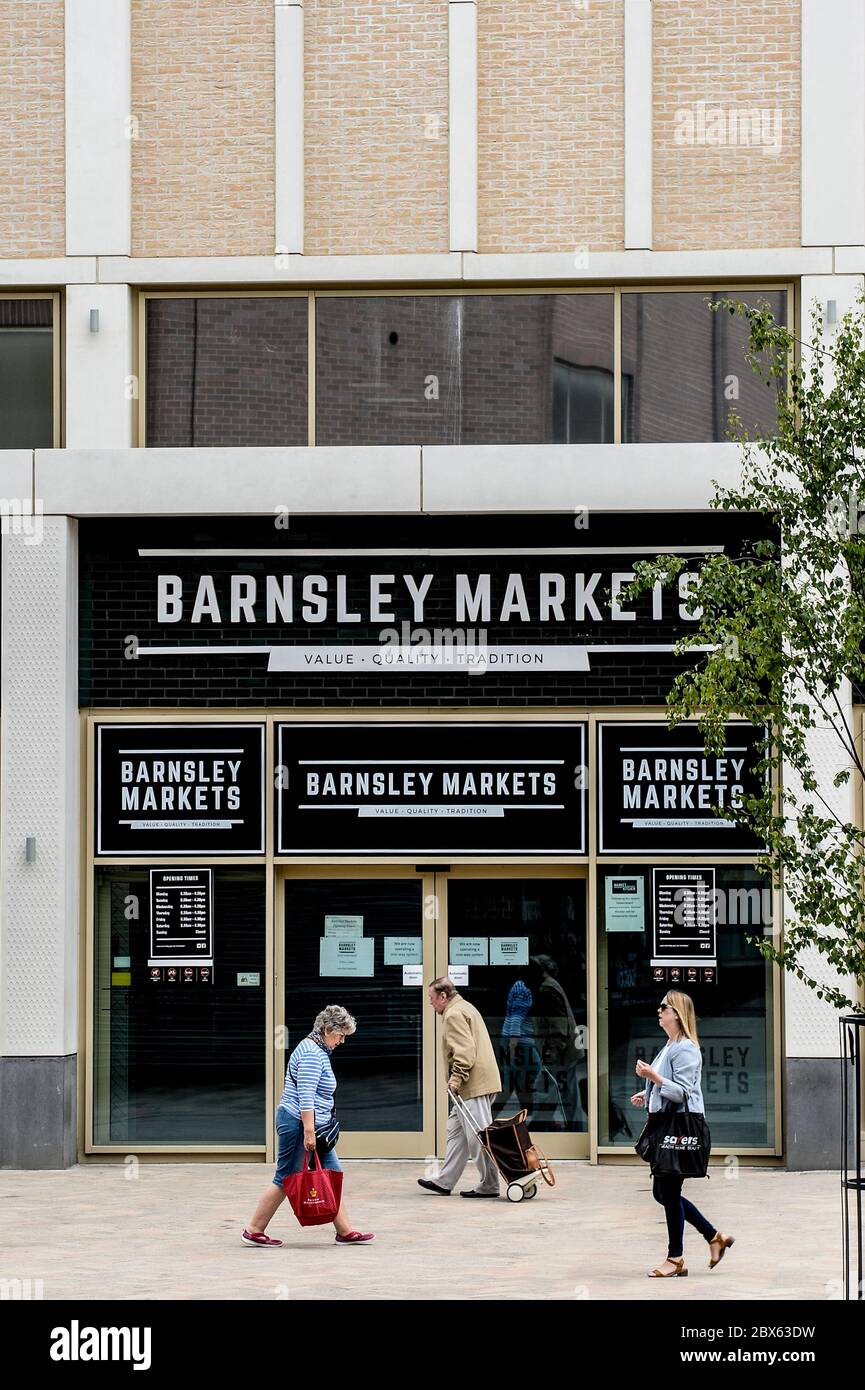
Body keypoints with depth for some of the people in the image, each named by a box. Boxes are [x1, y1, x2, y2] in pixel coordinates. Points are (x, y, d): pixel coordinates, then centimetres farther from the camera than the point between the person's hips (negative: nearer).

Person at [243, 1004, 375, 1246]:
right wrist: (308, 1132, -25)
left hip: (309, 1126, 11)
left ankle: (345, 1231, 10)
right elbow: (306, 1097, -24)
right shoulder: (312, 1054, -18)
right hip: (299, 1124, -11)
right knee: (285, 1180, -3)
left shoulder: (318, 1050, 16)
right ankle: (253, 1231, 5)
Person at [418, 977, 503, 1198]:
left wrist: (456, 1078, -21)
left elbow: (465, 1050, -22)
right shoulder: (465, 1008, 22)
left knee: (478, 1136, -7)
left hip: (474, 1086, -11)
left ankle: (489, 1186, -4)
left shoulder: (454, 1015, -11)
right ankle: (444, 1182, 17)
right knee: (456, 1131, 14)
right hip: (477, 1084, 11)